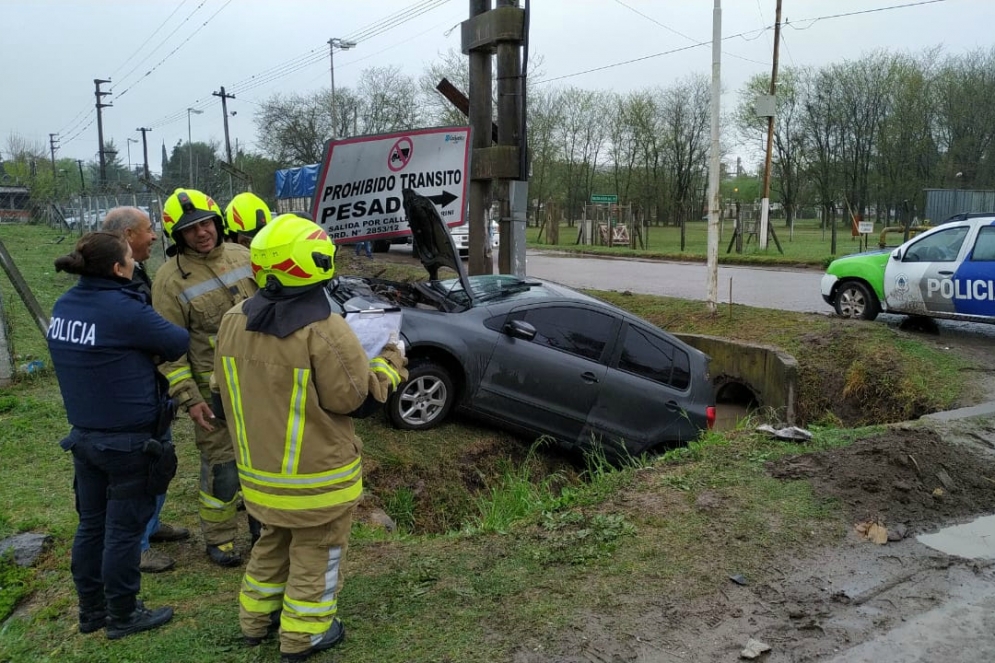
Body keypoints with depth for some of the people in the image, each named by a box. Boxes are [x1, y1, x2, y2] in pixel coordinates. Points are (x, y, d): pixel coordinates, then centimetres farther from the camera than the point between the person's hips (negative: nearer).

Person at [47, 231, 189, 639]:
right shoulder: (124, 310, -23)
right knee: (123, 529, 6)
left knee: (91, 524, 18)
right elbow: (178, 343, -12)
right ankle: (123, 616, 21)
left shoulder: (65, 306, 2)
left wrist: (141, 351, 2)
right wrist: (151, 346, 8)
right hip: (129, 441, -8)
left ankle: (91, 610, 33)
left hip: (84, 436, 8)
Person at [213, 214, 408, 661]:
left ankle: (256, 620, 40)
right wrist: (388, 368, -1)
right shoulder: (325, 329, -27)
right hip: (316, 473, -6)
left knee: (272, 541, 27)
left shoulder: (234, 321, -6)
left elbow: (226, 388, 7)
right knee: (316, 553, 14)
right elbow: (357, 399, -18)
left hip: (258, 467, 6)